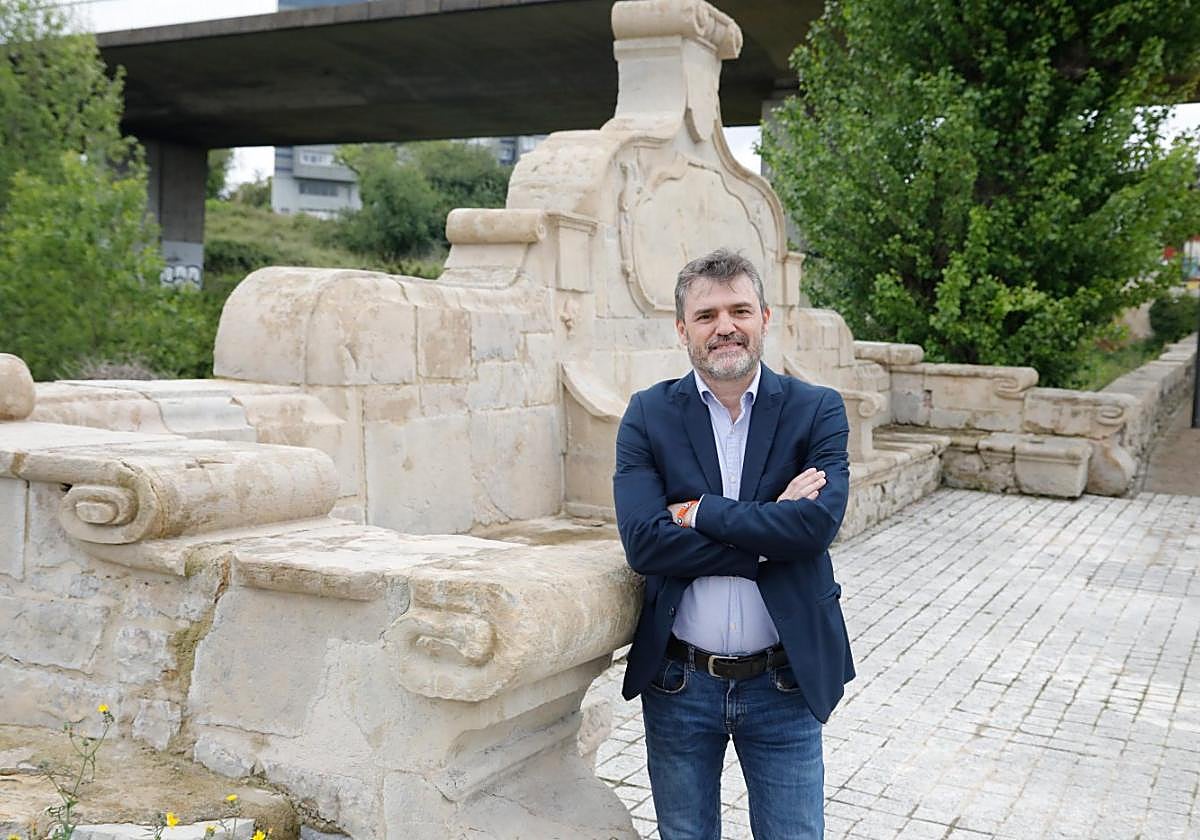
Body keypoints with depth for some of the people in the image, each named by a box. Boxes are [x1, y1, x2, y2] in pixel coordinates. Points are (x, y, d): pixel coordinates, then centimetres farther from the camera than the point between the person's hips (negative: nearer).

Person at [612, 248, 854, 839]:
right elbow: (643, 542, -17)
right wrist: (769, 534, -19)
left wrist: (698, 512, -16)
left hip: (785, 684, 0)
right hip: (678, 684, 1)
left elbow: (819, 521, -21)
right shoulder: (648, 415, -3)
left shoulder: (817, 411, -4)